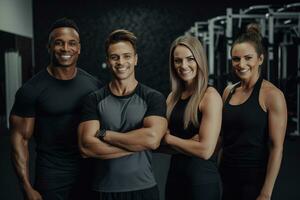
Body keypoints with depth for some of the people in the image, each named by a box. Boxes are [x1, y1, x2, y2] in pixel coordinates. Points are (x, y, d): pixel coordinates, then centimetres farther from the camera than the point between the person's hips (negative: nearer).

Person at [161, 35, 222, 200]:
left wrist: (168, 138, -8)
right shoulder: (173, 96, 5)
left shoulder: (210, 96, -13)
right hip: (174, 175, 6)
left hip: (203, 180, -6)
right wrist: (187, 145, -13)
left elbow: (205, 150, -20)